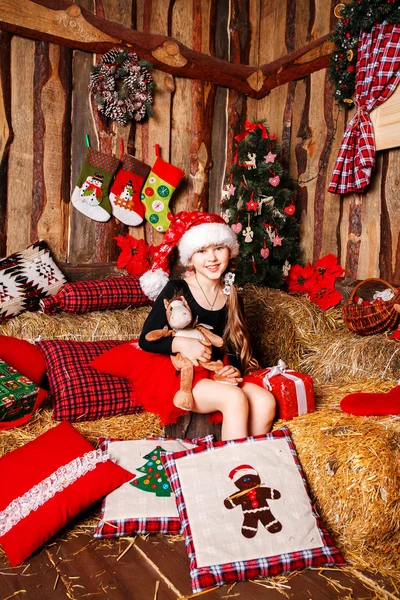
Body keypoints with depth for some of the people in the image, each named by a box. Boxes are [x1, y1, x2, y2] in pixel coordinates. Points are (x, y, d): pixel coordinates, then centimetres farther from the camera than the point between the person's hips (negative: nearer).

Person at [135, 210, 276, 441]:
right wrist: (180, 344, -30)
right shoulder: (176, 290, -9)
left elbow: (235, 345, 12)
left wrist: (235, 369, -10)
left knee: (265, 400, -17)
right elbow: (146, 340, -12)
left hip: (213, 373, 5)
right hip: (173, 372, -5)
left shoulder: (231, 297, 6)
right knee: (234, 398, -28)